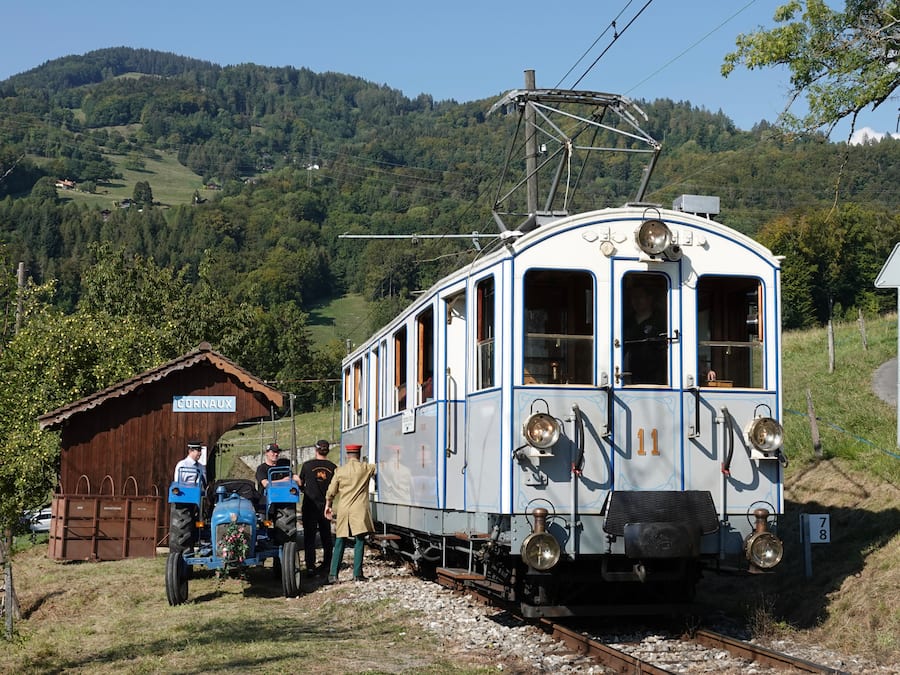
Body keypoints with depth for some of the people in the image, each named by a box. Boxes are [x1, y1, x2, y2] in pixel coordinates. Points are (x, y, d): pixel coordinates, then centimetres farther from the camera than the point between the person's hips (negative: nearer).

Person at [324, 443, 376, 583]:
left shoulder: (339, 470, 3)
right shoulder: (366, 469, -1)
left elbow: (331, 492, 8)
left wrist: (328, 505, 22)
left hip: (343, 510, 2)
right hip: (360, 511, -2)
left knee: (340, 543, 7)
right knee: (359, 542, 2)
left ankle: (333, 575, 4)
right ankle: (357, 574, -1)